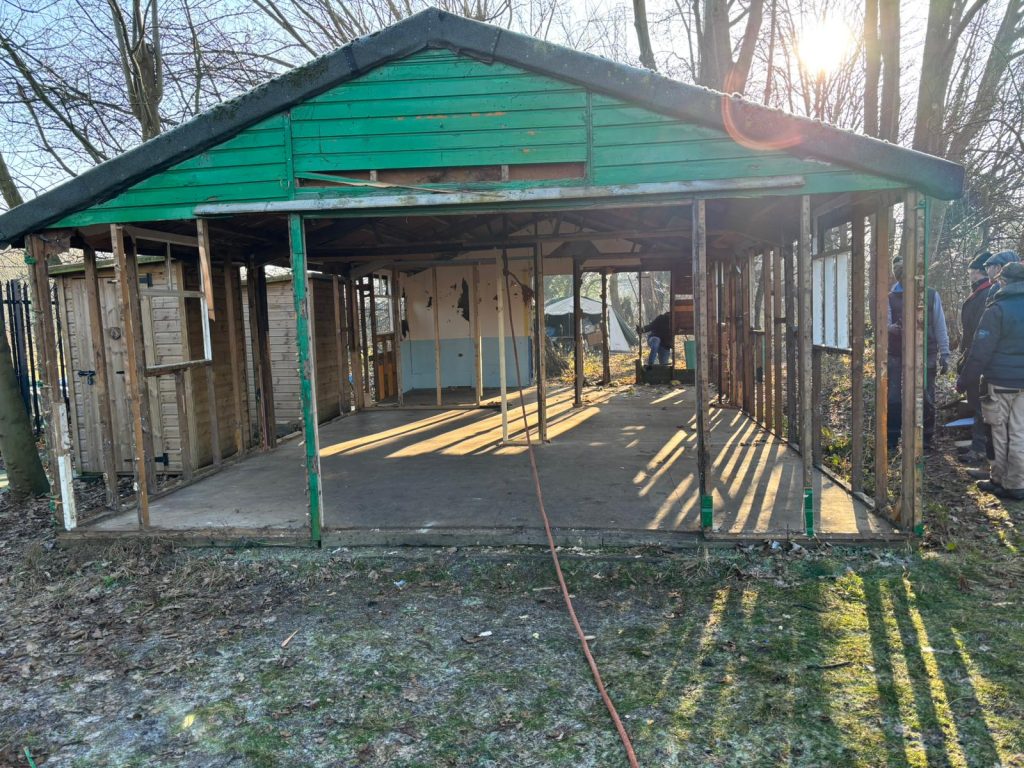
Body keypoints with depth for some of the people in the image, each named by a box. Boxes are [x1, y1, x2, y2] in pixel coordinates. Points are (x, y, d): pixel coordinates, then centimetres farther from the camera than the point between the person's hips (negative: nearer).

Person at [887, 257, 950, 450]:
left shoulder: (932, 295, 5)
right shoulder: (891, 298, 4)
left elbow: (940, 327, 6)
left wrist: (944, 354, 0)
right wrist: (891, 328, -30)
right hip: (897, 356, 0)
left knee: (926, 400, 5)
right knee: (893, 399, -1)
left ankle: (926, 441, 18)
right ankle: (891, 442, 8)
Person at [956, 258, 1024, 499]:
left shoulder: (997, 308, -12)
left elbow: (981, 350, -15)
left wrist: (964, 379, -8)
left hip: (1000, 381, -5)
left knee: (1000, 432, 5)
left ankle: (1000, 481, 13)